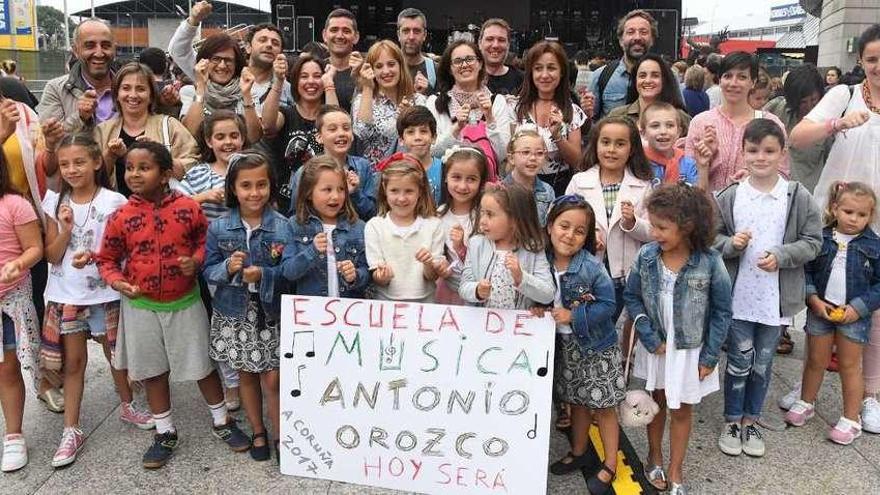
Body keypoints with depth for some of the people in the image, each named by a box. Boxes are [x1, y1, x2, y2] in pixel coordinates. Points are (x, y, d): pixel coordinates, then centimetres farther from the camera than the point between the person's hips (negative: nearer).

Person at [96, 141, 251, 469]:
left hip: (185, 302, -1)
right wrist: (117, 281, -15)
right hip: (141, 306, 2)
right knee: (153, 371, 14)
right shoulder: (120, 217, -8)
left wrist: (197, 260, -16)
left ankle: (222, 421, 31)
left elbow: (206, 240, 3)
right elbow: (107, 259, 2)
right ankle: (165, 432, 32)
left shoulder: (187, 208, -11)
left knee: (203, 364, 10)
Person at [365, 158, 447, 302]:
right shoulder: (373, 226, 1)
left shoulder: (433, 225, 1)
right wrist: (382, 276, -20)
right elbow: (376, 279, 1)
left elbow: (432, 277, 3)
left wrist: (429, 264, -17)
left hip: (423, 300, 0)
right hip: (386, 300, 0)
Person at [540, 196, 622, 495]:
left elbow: (607, 304, -19)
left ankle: (610, 465, 24)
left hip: (597, 347, -5)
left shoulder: (591, 266, -22)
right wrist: (538, 309, -16)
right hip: (565, 345, 5)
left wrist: (573, 316, -24)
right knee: (577, 402, 22)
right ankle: (579, 452, 41)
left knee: (603, 406, 8)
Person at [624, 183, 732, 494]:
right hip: (655, 346, 2)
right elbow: (632, 297, -3)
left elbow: (722, 312, -11)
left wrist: (710, 356, -10)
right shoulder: (646, 256, -14)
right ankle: (654, 456, 44)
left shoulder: (709, 262, -21)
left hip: (690, 350, -2)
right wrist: (649, 337, -11)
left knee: (681, 410, 14)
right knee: (657, 401, 21)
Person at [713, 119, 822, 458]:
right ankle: (732, 421, 27)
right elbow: (712, 237, 3)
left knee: (763, 364, 14)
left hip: (777, 299, 1)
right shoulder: (729, 197, -5)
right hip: (739, 297, -1)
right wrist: (731, 243, -17)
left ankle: (751, 420, 32)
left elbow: (813, 242, -1)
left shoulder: (798, 197, -6)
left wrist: (781, 256, -17)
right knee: (739, 362, 9)